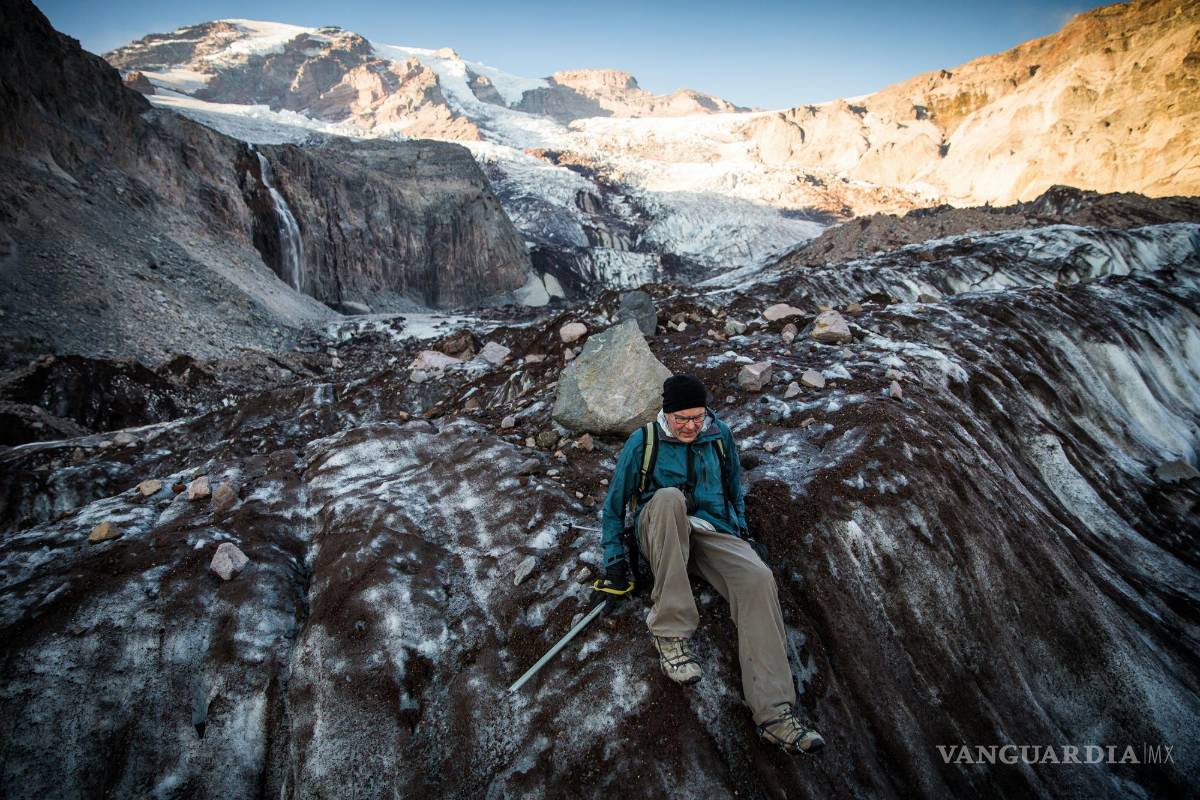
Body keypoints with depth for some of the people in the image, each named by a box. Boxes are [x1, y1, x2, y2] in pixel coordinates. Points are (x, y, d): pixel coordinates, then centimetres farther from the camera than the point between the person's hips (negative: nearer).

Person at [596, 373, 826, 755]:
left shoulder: (720, 435, 8)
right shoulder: (643, 442, -2)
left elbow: (733, 487, 24)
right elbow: (614, 504, 4)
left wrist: (741, 529, 13)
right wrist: (614, 559, -2)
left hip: (712, 534, 3)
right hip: (660, 535, -2)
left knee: (758, 578, -29)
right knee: (669, 497, -38)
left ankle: (774, 713, -31)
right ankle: (670, 635, -36)